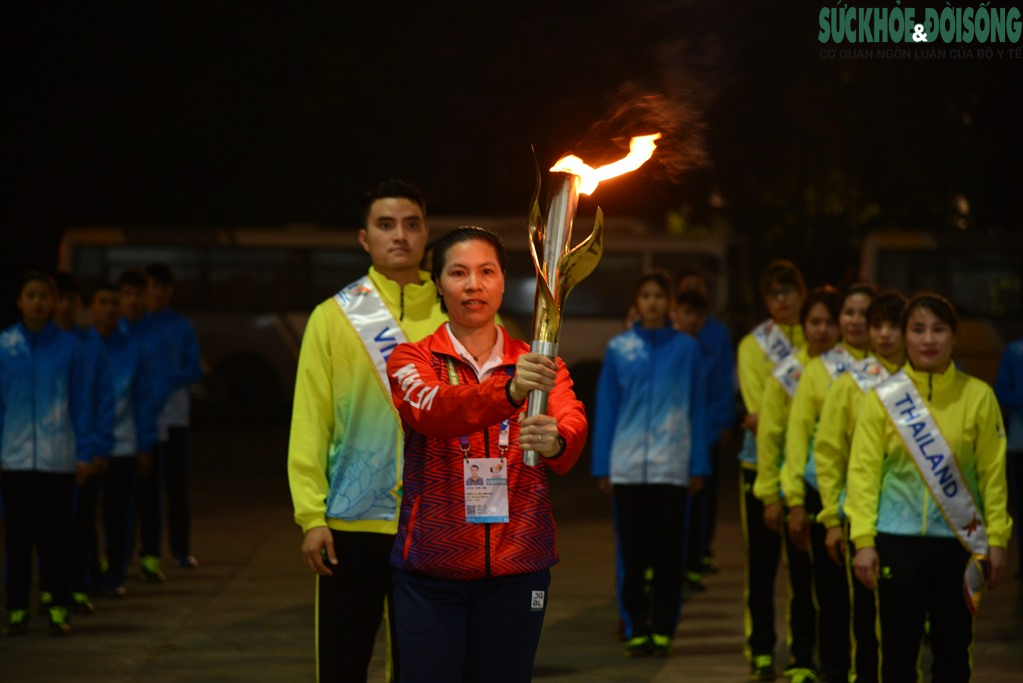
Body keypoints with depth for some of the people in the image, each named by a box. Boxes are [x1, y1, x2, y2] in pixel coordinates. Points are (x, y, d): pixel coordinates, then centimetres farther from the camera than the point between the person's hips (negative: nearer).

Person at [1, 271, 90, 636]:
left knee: (56, 534, 3)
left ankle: (58, 608, 10)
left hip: (58, 457, -1)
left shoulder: (68, 346, 1)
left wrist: (83, 455, 2)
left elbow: (80, 402, 5)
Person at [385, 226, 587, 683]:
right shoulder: (412, 361, 0)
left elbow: (574, 430, -15)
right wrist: (509, 392, -42)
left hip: (517, 568, 2)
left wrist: (555, 442, -40)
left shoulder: (539, 367, 5)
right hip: (432, 566, -2)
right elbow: (430, 410, -23)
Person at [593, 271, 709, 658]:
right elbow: (606, 408, 8)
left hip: (672, 466, -1)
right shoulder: (618, 349, 6)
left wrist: (699, 465, 2)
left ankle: (664, 629, 12)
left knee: (668, 553, 3)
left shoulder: (686, 348, 4)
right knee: (632, 553, 4)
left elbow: (697, 408, 6)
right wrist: (602, 466, 4)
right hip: (628, 466, 1)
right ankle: (636, 629, 12)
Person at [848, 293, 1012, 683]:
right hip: (898, 541, 0)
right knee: (898, 648, 4)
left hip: (958, 540, 0)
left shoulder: (978, 396, -1)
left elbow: (993, 473, 2)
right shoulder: (883, 398, -1)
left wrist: (997, 539, -1)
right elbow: (863, 471, -1)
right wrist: (863, 540, -7)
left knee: (953, 648, 7)